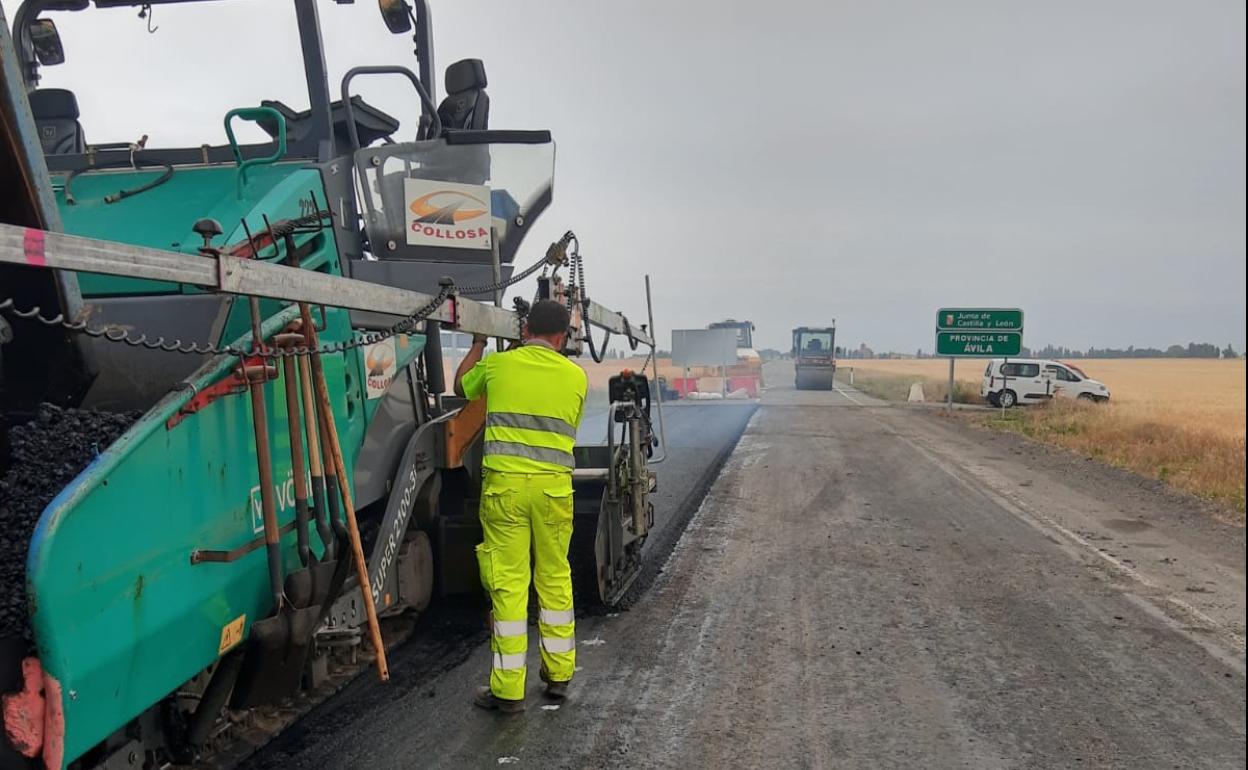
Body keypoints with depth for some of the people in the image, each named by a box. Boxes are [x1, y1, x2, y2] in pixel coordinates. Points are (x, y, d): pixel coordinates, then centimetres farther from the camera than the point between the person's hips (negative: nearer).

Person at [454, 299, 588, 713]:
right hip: (554, 486, 2)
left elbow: (461, 386, 24)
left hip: (504, 483, -1)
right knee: (555, 579, 14)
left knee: (508, 585, 2)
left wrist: (477, 345, 38)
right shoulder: (576, 375, 6)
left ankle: (508, 690, 7)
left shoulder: (496, 365, 3)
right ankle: (559, 674, 27)